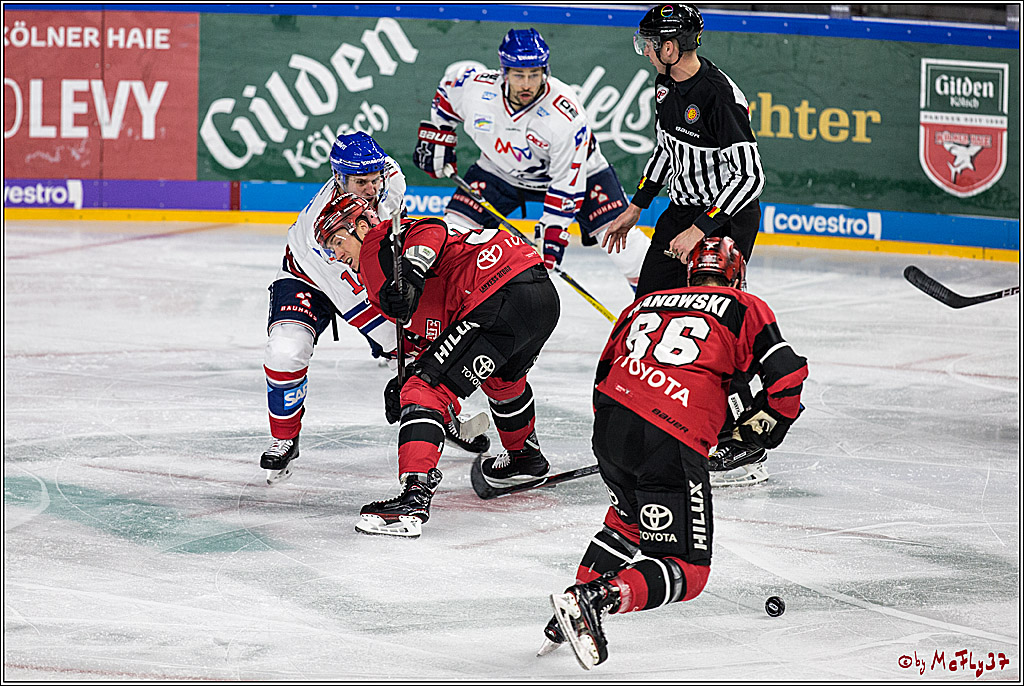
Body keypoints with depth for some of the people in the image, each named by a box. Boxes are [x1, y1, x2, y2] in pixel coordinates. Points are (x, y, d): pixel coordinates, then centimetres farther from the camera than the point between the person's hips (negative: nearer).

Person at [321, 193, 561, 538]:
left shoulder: (379, 243, 2)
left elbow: (430, 231, -21)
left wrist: (410, 273, -36)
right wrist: (406, 381, 21)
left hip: (503, 299, -11)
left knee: (427, 389, -12)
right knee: (502, 377, 40)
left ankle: (414, 499, -24)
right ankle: (526, 456, 63)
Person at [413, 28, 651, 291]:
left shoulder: (566, 115, -35)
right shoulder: (475, 88, -26)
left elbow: (567, 180, -27)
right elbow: (452, 79, 0)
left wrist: (555, 230, -27)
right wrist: (436, 138, 4)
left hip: (576, 170, -3)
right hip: (500, 170, 3)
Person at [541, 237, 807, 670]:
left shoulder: (643, 304, 26)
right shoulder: (742, 308, 13)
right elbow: (786, 374, 5)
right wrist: (764, 423, 23)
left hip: (610, 423, 6)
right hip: (672, 445, -6)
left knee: (629, 518, 34)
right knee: (686, 570, 1)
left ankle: (573, 607, 21)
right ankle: (595, 601, -22)